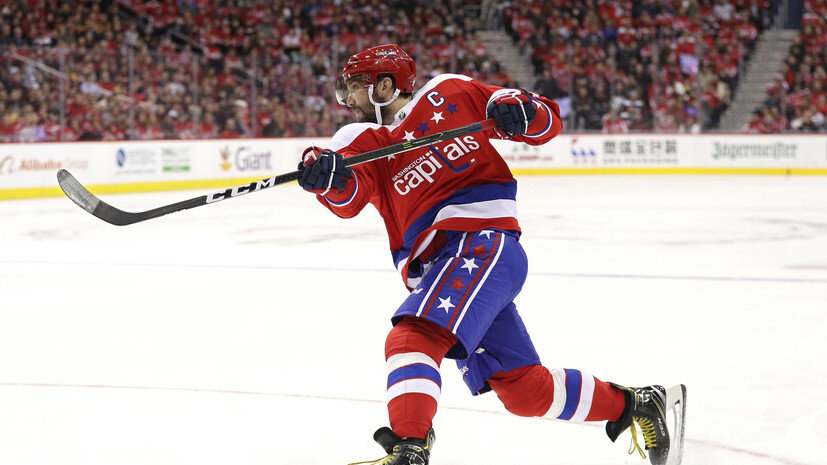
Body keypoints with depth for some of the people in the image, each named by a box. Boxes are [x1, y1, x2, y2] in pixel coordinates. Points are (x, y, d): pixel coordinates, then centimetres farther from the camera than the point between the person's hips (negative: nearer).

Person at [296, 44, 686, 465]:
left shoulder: (452, 95, 7)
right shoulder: (362, 142, 14)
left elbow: (547, 123, 10)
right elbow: (348, 198, -9)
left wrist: (518, 109, -12)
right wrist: (326, 175, -31)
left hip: (482, 242, -6)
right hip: (436, 268, 6)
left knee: (413, 337, -29)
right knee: (523, 390, 11)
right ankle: (634, 405, 28)